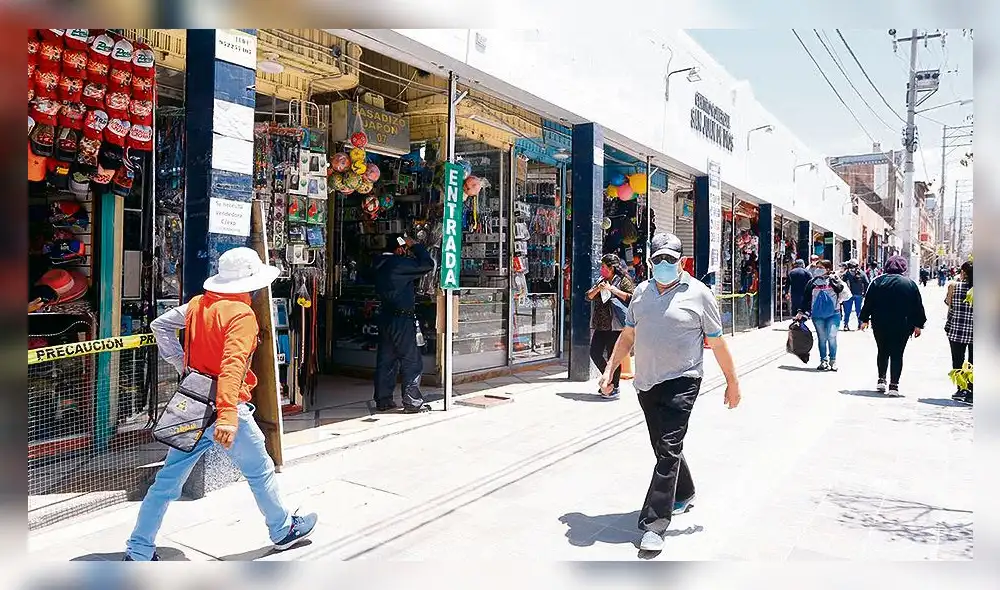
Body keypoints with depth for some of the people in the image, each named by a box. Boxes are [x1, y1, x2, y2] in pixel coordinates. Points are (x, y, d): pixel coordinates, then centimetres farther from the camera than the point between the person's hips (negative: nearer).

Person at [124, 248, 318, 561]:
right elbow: (232, 366, -29)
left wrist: (183, 365, 14)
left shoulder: (197, 304, 5)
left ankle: (138, 552, 20)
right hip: (224, 407, -7)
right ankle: (283, 530, 30)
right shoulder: (242, 315, -18)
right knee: (260, 471, 13)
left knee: (168, 479, 13)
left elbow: (160, 325, 15)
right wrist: (227, 416, -36)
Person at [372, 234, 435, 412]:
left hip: (386, 317, 9)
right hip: (402, 319, -9)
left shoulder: (379, 264, 10)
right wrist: (416, 245, -4)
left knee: (386, 360, 12)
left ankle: (383, 400, 18)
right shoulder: (399, 263, -16)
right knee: (412, 361, 0)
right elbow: (427, 264, -16)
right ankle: (412, 402, 3)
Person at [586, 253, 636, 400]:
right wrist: (598, 288, -6)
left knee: (613, 357, -2)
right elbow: (588, 297, 13)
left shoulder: (623, 281, -5)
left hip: (615, 326, -7)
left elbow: (632, 297, -17)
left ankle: (614, 388, 10)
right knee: (595, 353, 8)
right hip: (600, 326, 7)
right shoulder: (601, 281, 16)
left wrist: (612, 289, -17)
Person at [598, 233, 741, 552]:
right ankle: (684, 494, 43)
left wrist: (732, 382, 6)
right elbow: (627, 335, 16)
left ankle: (654, 525, -8)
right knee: (663, 446, 17)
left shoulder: (698, 293, -3)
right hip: (646, 383, 6)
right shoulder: (641, 292, 10)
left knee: (668, 449, -11)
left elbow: (717, 343, 2)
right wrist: (610, 369, 9)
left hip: (681, 382, -5)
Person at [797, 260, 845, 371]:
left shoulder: (834, 279, 4)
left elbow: (839, 288, -15)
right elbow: (806, 298, 11)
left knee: (832, 337, -6)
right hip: (817, 315, 2)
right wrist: (801, 311, 7)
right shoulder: (813, 281, 9)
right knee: (822, 338, 6)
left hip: (833, 314, -2)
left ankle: (833, 361, 6)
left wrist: (832, 278, -8)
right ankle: (823, 360, 14)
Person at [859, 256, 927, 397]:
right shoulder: (910, 283, 1)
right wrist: (918, 325, 10)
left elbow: (868, 302, 3)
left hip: (880, 324, 1)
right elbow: (917, 306, 4)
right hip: (902, 325, -1)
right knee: (897, 354, 2)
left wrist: (865, 319, 10)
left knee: (882, 352, 16)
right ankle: (894, 385, -2)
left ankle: (881, 379, 13)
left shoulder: (878, 281, 1)